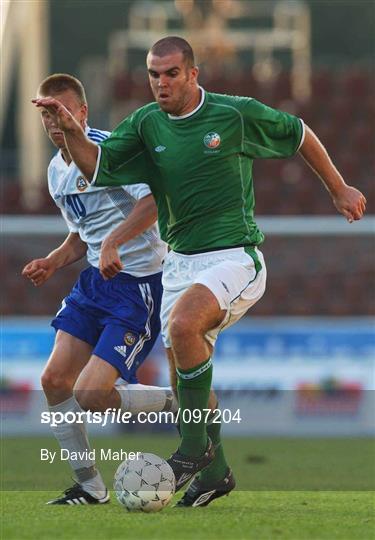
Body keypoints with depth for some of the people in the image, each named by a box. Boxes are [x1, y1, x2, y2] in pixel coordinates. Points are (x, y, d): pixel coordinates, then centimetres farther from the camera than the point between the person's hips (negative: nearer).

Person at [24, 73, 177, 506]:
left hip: (139, 283, -9)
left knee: (91, 395, -16)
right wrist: (52, 263, 9)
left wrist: (114, 242, -37)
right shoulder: (57, 170, 14)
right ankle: (89, 487, 10)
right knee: (54, 380, -2)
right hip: (96, 280, 9)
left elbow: (156, 198, -29)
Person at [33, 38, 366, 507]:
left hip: (234, 257, -6)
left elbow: (299, 134, 6)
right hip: (179, 263, 6)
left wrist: (338, 189, 15)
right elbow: (96, 167, -2)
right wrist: (71, 131, -21)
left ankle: (195, 446, -19)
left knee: (182, 325, -31)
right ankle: (214, 471, 25)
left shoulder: (236, 114, -9)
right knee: (186, 374, 7)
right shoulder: (146, 123, 3)